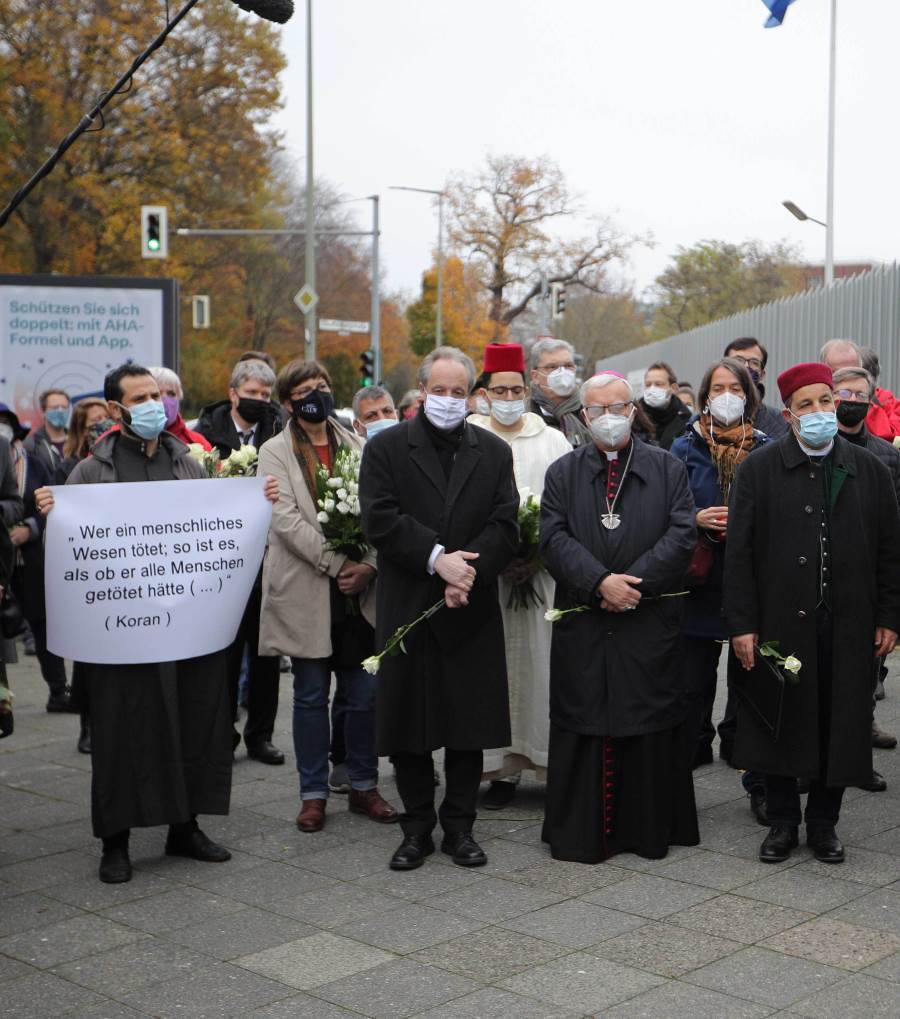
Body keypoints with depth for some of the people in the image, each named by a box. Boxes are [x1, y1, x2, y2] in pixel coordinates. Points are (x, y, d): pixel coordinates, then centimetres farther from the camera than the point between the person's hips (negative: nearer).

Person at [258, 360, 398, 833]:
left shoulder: (356, 447, 11)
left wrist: (368, 564, -12)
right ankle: (313, 793, 14)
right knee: (311, 696, 4)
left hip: (358, 588, 2)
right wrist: (337, 565, -16)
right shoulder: (275, 452, 2)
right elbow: (287, 520, -9)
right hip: (305, 591, -2)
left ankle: (363, 785, 19)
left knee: (364, 694, 5)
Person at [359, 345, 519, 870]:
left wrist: (466, 570, -14)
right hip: (407, 610, -1)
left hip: (472, 610, 2)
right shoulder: (386, 449, 2)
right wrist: (437, 559, -17)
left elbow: (505, 527, 0)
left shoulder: (494, 452, 9)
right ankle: (417, 829, 18)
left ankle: (460, 827, 20)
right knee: (409, 727, 5)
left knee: (471, 726, 6)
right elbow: (381, 520, -9)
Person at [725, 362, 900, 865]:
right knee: (778, 723, 7)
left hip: (848, 627, 1)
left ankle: (825, 822, 24)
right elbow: (739, 552, -3)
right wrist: (742, 624, -8)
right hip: (780, 622, -1)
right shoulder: (759, 469, -1)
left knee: (839, 725, 7)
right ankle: (783, 820, 23)